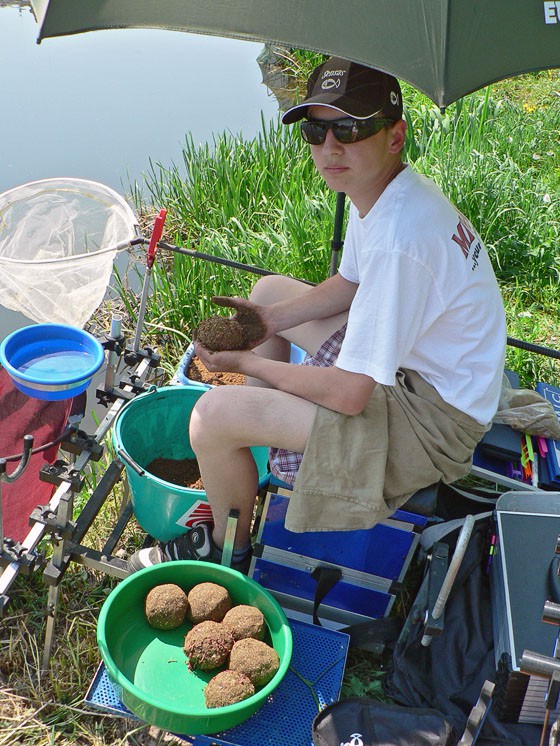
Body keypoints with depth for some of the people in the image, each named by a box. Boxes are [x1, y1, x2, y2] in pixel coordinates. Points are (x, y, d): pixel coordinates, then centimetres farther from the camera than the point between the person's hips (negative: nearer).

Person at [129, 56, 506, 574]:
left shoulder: (397, 239, -33)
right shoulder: (382, 188, -2)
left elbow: (349, 394, -29)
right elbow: (349, 285, 14)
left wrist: (246, 362, -15)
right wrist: (269, 320, -2)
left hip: (433, 417, -10)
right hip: (408, 359, 10)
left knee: (215, 414, -19)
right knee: (270, 290, 21)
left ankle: (228, 549, 13)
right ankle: (254, 460, 28)